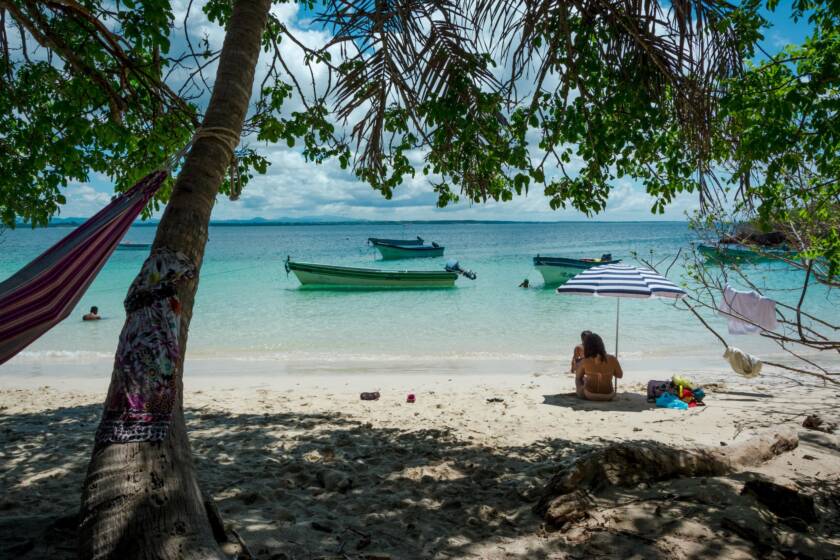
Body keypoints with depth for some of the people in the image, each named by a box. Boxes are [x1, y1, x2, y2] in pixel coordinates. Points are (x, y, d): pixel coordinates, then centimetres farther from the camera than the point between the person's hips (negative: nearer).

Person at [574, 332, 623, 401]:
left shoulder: (584, 362, -20)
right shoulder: (612, 359, -16)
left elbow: (578, 377, 1)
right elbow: (620, 375, 3)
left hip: (588, 395, -2)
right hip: (608, 395, 2)